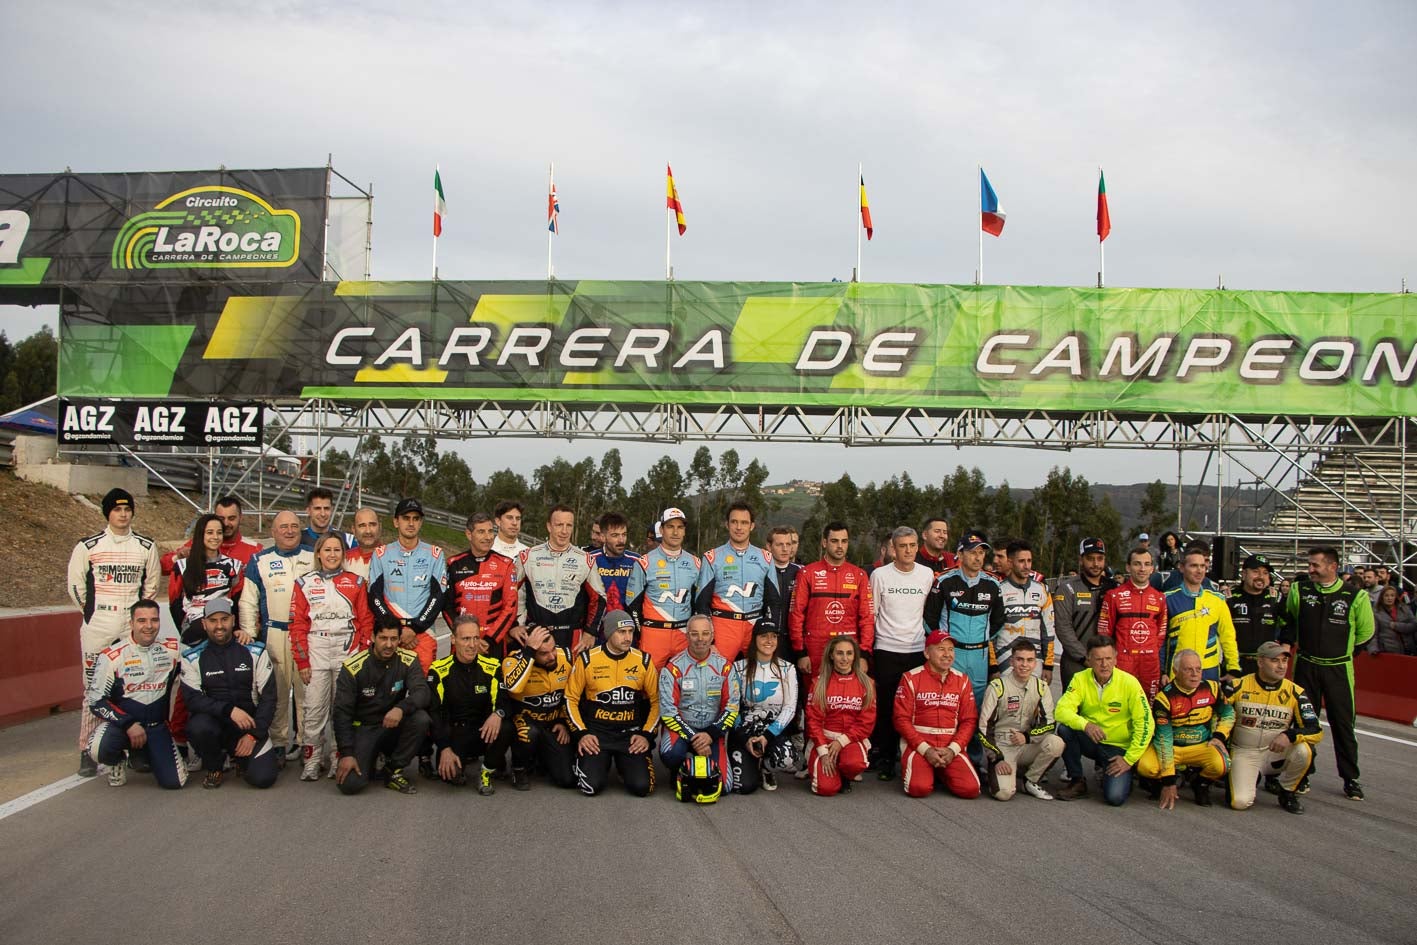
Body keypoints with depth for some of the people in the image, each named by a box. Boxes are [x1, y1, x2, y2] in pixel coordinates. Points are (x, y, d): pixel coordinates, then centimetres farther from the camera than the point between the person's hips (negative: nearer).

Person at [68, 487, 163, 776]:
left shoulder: (146, 547, 7)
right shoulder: (89, 546, 2)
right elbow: (76, 584, 7)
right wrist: (93, 610, 5)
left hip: (134, 627, 2)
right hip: (98, 627, -2)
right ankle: (87, 752, 3)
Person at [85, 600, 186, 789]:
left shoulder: (172, 649, -1)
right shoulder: (112, 657, -10)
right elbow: (95, 701, -9)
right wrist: (128, 724, -18)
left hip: (157, 727, 2)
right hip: (120, 721, -2)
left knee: (174, 781, -13)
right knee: (98, 749, -36)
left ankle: (144, 754, 22)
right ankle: (118, 760, 5)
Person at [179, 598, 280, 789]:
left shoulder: (256, 651, 0)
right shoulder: (192, 657, -1)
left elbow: (268, 696, -1)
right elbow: (191, 699, -11)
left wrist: (254, 734, -10)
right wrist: (229, 710, -25)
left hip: (250, 723, 0)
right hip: (213, 719, 0)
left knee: (263, 777, -19)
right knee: (198, 727, -35)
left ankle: (239, 756, 18)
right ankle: (214, 768, -2)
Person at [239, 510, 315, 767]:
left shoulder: (314, 558, 11)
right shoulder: (259, 560, 9)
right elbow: (248, 600, 7)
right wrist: (248, 631, -5)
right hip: (273, 635, 0)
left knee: (307, 691, -2)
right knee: (277, 693, 1)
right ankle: (278, 746, 8)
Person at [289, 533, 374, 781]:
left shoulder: (355, 582, 10)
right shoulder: (305, 582, 8)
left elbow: (366, 621, 8)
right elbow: (297, 624, 4)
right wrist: (302, 660, -3)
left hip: (348, 652, 1)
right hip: (316, 652, -1)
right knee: (314, 709, -5)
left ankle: (340, 760, 10)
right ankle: (310, 762, 3)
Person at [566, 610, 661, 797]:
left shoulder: (643, 660, 0)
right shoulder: (587, 659, -4)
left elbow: (656, 701, 7)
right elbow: (571, 699, 4)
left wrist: (646, 735, -3)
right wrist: (581, 733, -5)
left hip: (631, 733, 1)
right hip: (595, 731, -1)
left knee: (641, 786, -17)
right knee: (592, 786, -21)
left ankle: (624, 762, 17)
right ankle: (593, 761, 15)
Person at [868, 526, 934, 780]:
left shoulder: (927, 575, 5)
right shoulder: (880, 575, -1)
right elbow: (871, 614, 4)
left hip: (917, 650, 2)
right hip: (886, 650, -2)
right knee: (886, 708, 1)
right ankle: (885, 759, 10)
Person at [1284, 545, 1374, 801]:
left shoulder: (1355, 596, -7)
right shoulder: (1299, 591, 0)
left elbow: (1365, 631, 7)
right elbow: (1287, 621, 17)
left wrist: (1342, 647, 11)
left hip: (1338, 668, -2)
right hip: (1306, 667, 2)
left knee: (1343, 724, 2)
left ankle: (1351, 779, 13)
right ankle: (1303, 774, 17)